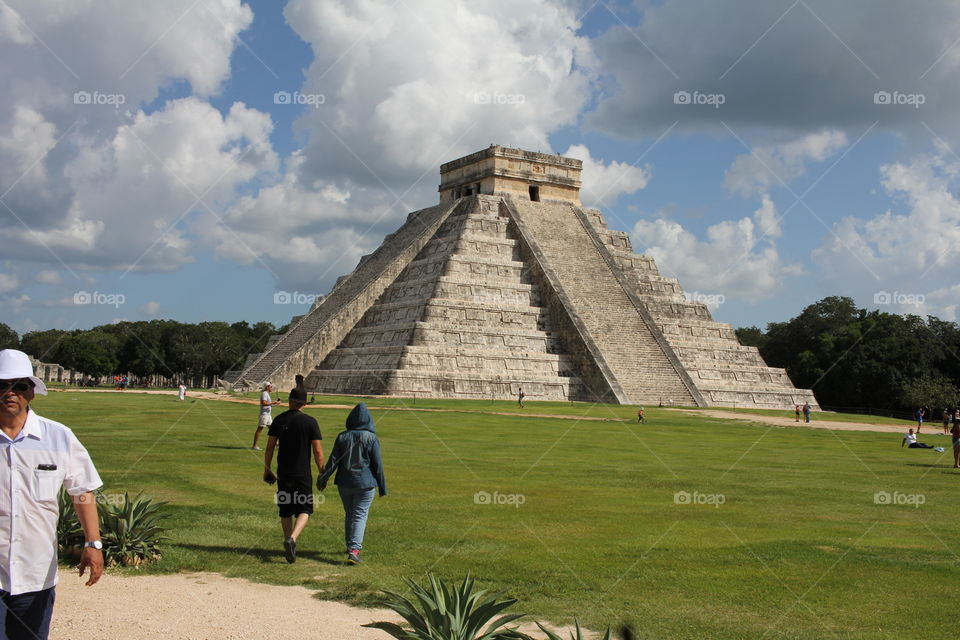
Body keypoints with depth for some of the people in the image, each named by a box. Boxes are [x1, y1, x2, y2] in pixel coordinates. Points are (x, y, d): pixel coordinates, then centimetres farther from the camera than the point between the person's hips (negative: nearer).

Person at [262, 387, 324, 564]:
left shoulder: (279, 420, 1)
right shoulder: (310, 422, -7)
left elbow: (269, 447, 2)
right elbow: (317, 451, -7)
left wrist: (267, 470, 13)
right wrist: (322, 473, 2)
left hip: (283, 473, 3)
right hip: (303, 474, -3)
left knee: (286, 511, 14)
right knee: (304, 510, 4)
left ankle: (289, 547, 19)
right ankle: (292, 539, -19)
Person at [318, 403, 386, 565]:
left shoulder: (342, 437, 0)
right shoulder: (371, 438, -8)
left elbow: (333, 460, -2)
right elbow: (377, 464, -6)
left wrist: (323, 478, 4)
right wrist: (382, 487, 1)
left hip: (344, 483, 3)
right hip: (365, 484, -3)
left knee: (349, 514, 18)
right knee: (360, 516, -2)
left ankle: (351, 545, 31)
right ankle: (354, 550, -15)